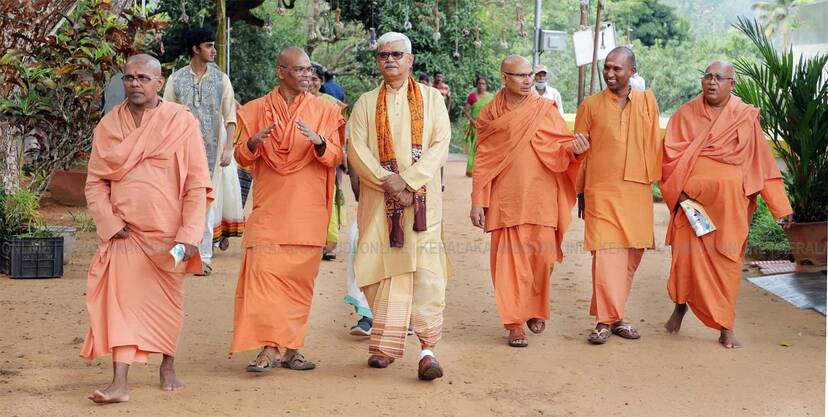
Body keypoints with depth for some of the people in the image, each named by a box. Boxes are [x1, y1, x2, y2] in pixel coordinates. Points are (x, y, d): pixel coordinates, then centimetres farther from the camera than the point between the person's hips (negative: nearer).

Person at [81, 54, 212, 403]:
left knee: (167, 301, 11)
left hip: (168, 232, -1)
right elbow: (95, 182, 7)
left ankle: (167, 366, 32)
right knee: (121, 300, -8)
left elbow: (197, 183, -5)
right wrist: (110, 224, -8)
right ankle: (119, 384, -10)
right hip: (124, 232, 1)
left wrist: (189, 234, -12)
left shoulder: (182, 122, -4)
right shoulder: (108, 126, 4)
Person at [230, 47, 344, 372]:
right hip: (269, 206, -1)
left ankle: (291, 347, 13)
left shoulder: (324, 111, 8)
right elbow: (241, 157, 7)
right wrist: (253, 142, -15)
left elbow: (336, 157, 2)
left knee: (300, 278, 3)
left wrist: (319, 142, -19)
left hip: (307, 209, 1)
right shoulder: (256, 110, 8)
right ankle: (268, 348, -14)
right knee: (263, 270, -14)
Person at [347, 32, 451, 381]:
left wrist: (408, 181, -13)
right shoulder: (366, 103, 12)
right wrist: (388, 181, -13)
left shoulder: (431, 98, 9)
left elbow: (440, 143, -2)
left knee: (425, 269, -10)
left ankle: (427, 348, -12)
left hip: (422, 195, -1)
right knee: (385, 267, 0)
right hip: (378, 199, 1)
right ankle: (386, 345, 8)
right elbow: (356, 150, 1)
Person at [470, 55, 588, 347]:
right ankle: (514, 324, 6)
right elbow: (482, 162, 6)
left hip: (539, 198, 0)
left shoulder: (545, 110, 4)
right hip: (505, 200, 0)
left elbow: (560, 147, -2)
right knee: (509, 261, -2)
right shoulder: (491, 115, 5)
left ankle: (535, 309, 25)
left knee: (541, 255, -1)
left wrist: (573, 148, -25)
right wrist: (478, 202, 1)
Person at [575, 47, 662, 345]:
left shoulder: (647, 102, 7)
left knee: (632, 253, 7)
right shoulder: (590, 105, 2)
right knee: (606, 252, -10)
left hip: (637, 190, 3)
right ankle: (606, 320, -5)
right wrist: (580, 192, 8)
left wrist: (657, 180, 7)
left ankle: (615, 313, 20)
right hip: (601, 191, -3)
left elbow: (654, 146, 10)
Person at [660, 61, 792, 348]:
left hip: (730, 204, 0)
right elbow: (670, 153, 1)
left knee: (727, 262, 0)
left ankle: (725, 327, 9)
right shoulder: (685, 114, 4)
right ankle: (680, 305, 30)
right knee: (686, 256, 2)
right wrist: (679, 189, -12)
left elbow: (762, 162, 4)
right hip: (691, 200, 0)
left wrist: (780, 206, 4)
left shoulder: (746, 117, 3)